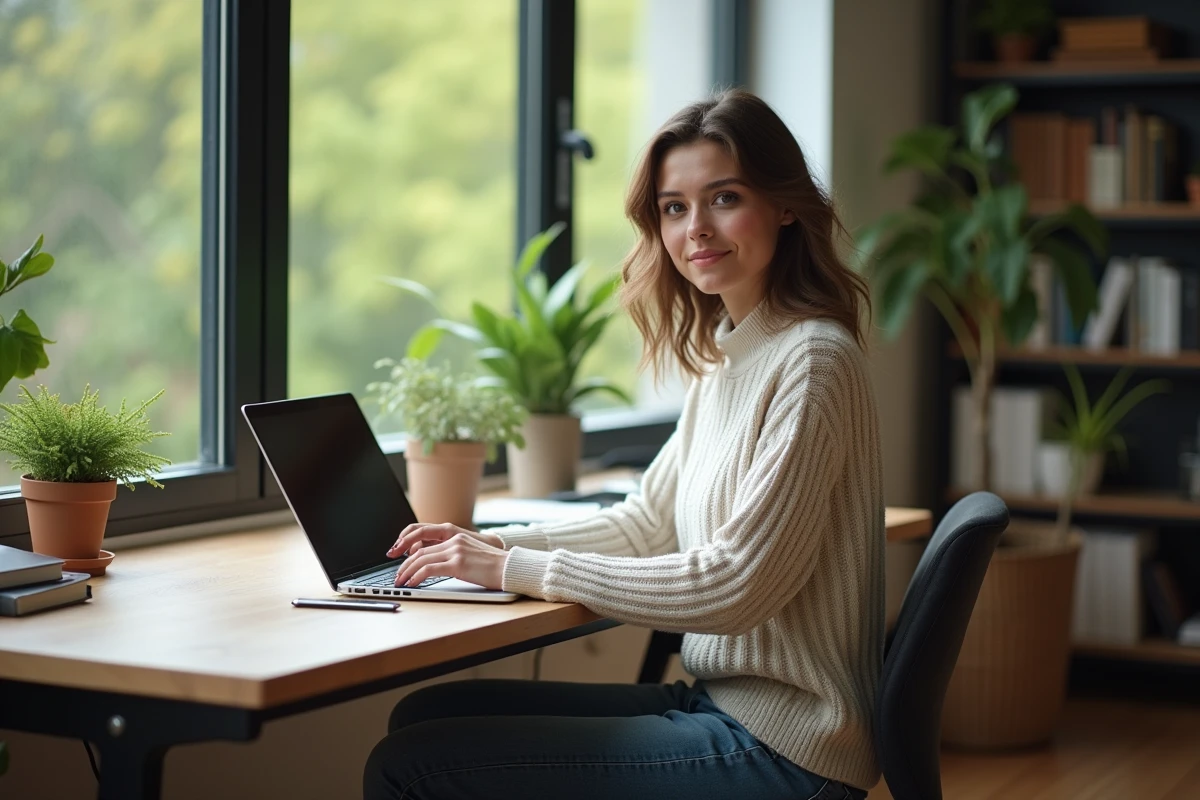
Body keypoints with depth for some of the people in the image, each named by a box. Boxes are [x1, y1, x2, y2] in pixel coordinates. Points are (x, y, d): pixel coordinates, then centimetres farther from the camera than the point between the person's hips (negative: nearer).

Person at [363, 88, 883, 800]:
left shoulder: (813, 361, -17)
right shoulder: (726, 358, 13)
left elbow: (734, 585, -21)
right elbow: (647, 525, 19)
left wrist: (520, 569, -17)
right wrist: (494, 546, 4)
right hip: (720, 705, 9)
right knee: (426, 714, 11)